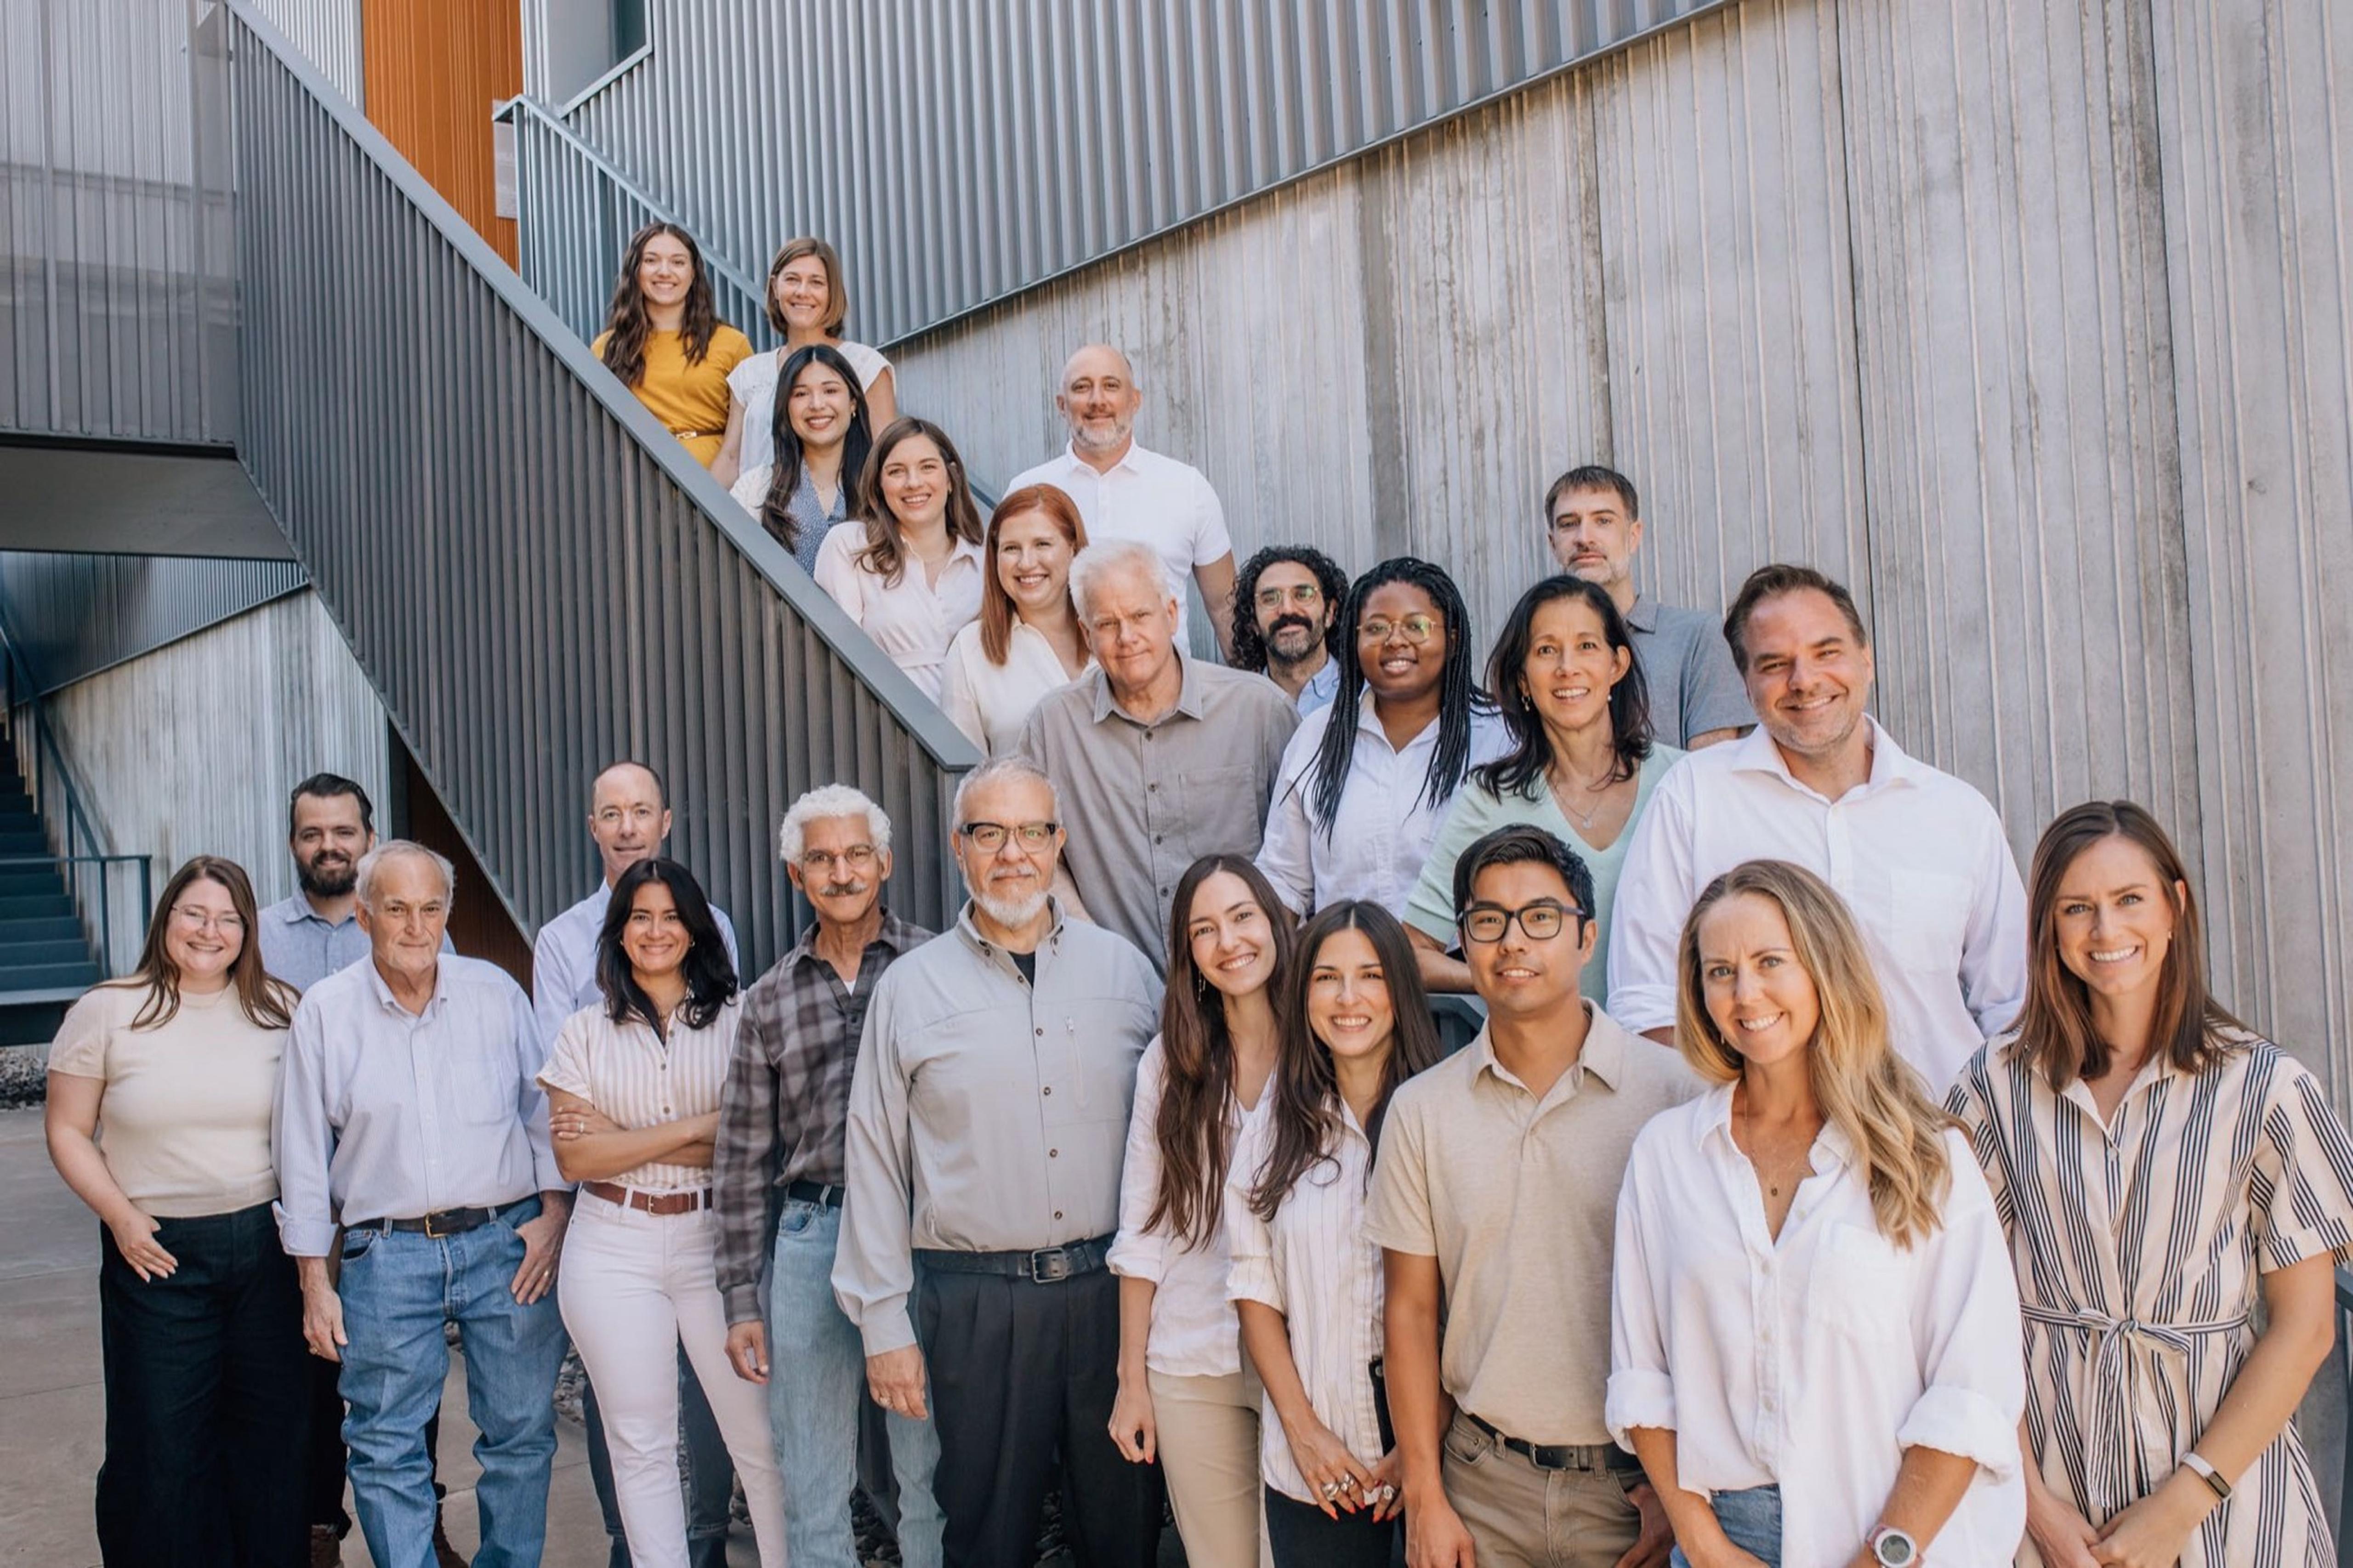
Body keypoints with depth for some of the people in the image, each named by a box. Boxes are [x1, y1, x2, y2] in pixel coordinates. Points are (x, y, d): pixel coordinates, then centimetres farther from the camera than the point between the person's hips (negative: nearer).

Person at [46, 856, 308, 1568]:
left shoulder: (282, 1011, 4)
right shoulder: (107, 1012, -1)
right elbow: (67, 1131, 1)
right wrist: (120, 1216, -10)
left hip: (267, 1246, 2)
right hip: (158, 1253, -2)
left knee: (276, 1430, 10)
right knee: (161, 1443, 6)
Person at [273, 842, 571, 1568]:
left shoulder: (496, 992, 3)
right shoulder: (325, 1011, 1)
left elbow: (544, 1112, 10)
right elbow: (303, 1154, 4)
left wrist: (554, 1212, -1)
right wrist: (315, 1282, 2)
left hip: (507, 1242, 1)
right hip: (387, 1255, -1)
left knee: (521, 1432, 8)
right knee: (387, 1450, 4)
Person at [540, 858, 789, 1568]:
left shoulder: (735, 1024, 3)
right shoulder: (586, 1033, 7)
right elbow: (574, 1158, -3)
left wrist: (622, 1139, -9)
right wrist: (693, 1129, -11)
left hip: (715, 1242, -1)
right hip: (613, 1250, 1)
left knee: (762, 1436, 0)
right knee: (641, 1448, 7)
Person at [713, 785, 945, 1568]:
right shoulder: (768, 1002, 8)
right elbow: (743, 1159, 10)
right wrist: (742, 1299, 7)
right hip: (810, 1234, 2)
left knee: (932, 1469, 7)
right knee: (811, 1482, 11)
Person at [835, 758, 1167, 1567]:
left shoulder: (1123, 969, 5)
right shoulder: (909, 988, 2)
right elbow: (875, 1163, 3)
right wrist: (885, 1324, 1)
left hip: (1112, 1289, 1)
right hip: (974, 1302, -1)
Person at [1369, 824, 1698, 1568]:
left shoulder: (1673, 1091, -7)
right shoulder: (1421, 1109, 1)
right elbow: (1411, 1309, 4)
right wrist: (1425, 1498, 1)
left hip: (1634, 1485, -1)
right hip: (1483, 1485, 2)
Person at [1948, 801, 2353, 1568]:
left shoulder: (2267, 1087, -5)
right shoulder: (1997, 1085, -2)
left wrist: (2178, 1506, -12)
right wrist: (2033, 1499, -11)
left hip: (2222, 1475, -1)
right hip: (2046, 1451, 1)